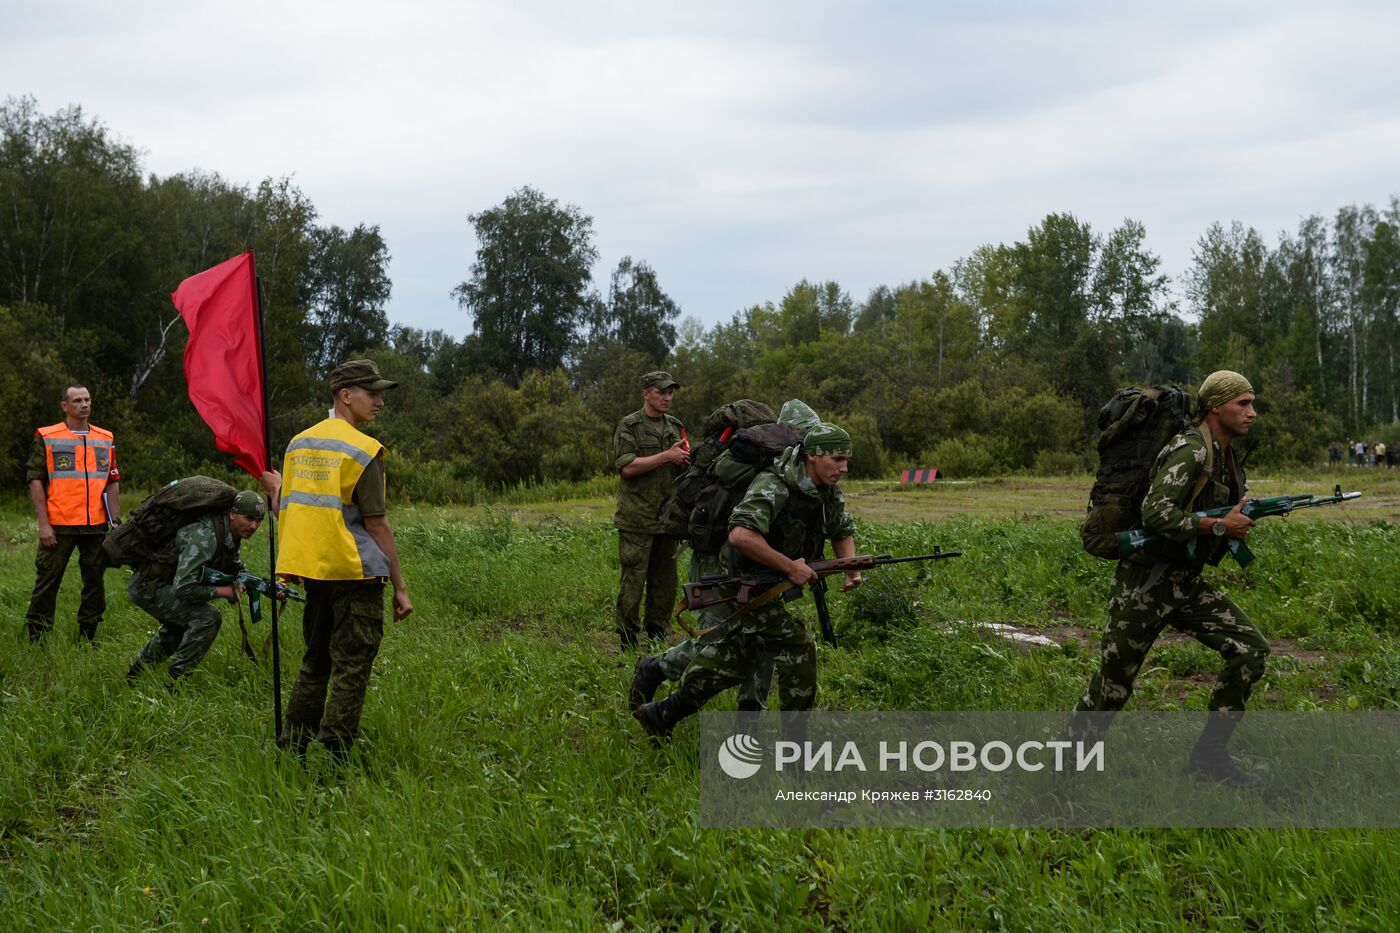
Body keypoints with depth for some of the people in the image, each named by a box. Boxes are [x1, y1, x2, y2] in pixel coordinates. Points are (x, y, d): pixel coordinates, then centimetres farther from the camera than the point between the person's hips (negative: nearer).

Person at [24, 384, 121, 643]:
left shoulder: (106, 439, 13)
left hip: (97, 525, 4)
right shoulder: (46, 438, 2)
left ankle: (87, 636, 18)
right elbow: (35, 481, -2)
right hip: (59, 526, -4)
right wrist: (43, 524, -9)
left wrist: (116, 521, 7)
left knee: (95, 581, 7)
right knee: (47, 582, -2)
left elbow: (113, 483, 15)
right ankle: (37, 640, 4)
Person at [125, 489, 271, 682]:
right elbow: (183, 589, -34)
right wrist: (221, 592, -21)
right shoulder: (204, 536, -30)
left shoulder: (230, 535, 1)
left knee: (178, 624, 33)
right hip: (148, 585, -11)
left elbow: (235, 571, 14)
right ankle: (176, 680, -12)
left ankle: (134, 676, 49)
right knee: (207, 618, -21)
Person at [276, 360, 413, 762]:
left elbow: (287, 510, 16)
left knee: (315, 663, 18)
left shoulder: (299, 443, 12)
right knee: (351, 669, -2)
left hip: (313, 571, 7)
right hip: (355, 575, -7)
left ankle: (291, 749, 21)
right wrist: (400, 586, -8)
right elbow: (376, 523, -12)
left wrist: (293, 571, 23)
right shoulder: (362, 450, -11)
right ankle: (332, 759, -2)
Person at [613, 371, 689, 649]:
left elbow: (684, 465, 21)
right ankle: (627, 639, 1)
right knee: (633, 580, -5)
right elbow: (626, 466, -15)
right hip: (637, 519, -6)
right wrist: (666, 457, -18)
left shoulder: (675, 426, 14)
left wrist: (686, 461, -3)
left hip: (667, 517, 6)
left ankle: (658, 633, 21)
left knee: (665, 581, 11)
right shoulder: (629, 426, -4)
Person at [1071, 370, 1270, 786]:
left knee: (1250, 649, -6)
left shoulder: (1227, 459, 10)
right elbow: (1155, 513, -30)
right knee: (1112, 685, 0)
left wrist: (1240, 520, 3)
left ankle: (1209, 755, 2)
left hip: (1187, 583, 8)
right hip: (1144, 582, -8)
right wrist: (1220, 527, -24)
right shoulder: (1190, 451, -18)